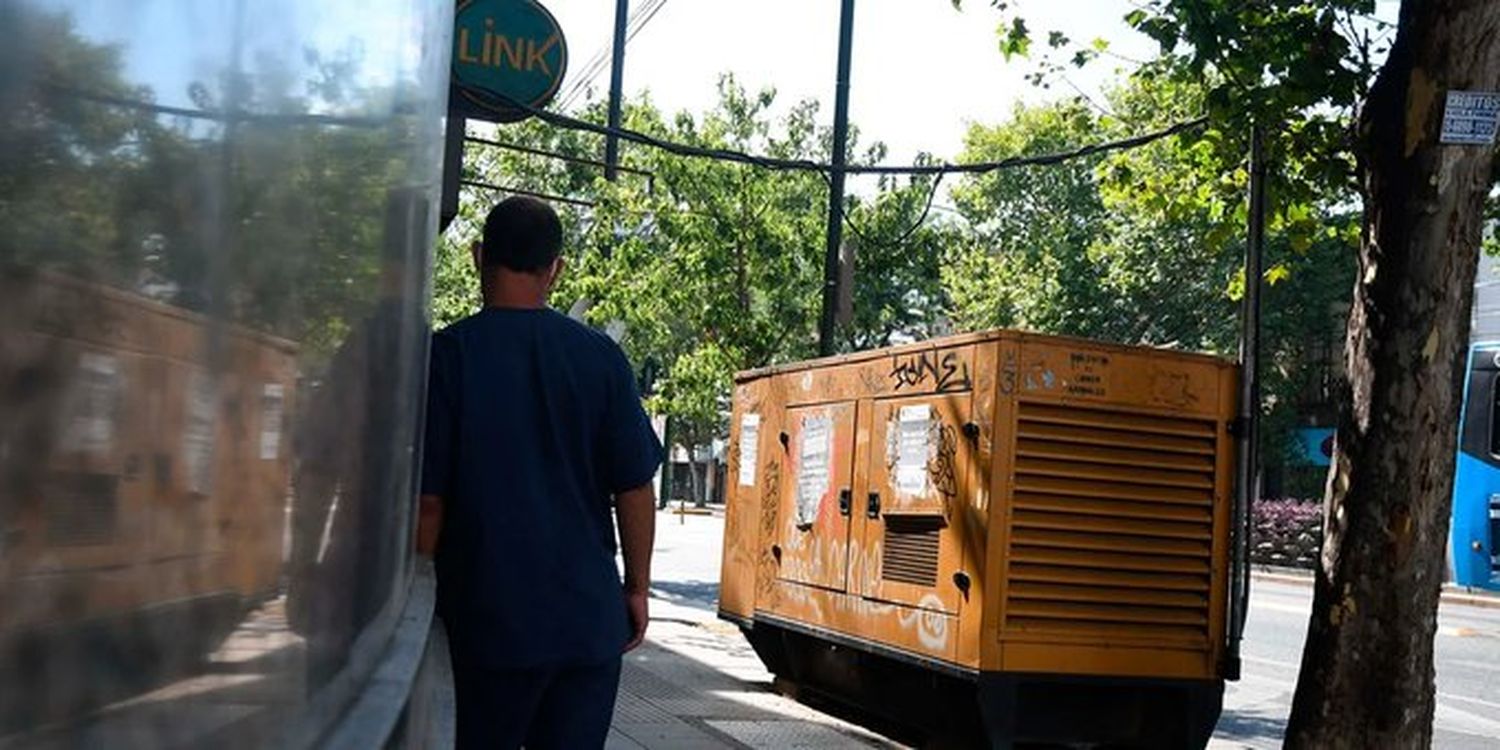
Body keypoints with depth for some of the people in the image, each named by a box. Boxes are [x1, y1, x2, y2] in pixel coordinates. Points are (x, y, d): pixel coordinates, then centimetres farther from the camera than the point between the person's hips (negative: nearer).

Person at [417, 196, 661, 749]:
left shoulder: (447, 355, -7)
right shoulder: (600, 357, -1)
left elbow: (427, 499, -9)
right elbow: (634, 489, 0)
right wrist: (637, 589, 11)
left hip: (487, 618, -2)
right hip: (590, 618, 2)